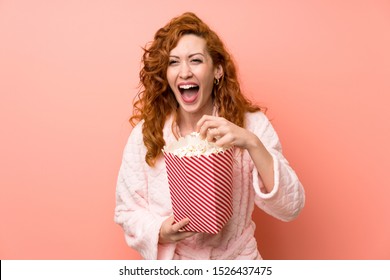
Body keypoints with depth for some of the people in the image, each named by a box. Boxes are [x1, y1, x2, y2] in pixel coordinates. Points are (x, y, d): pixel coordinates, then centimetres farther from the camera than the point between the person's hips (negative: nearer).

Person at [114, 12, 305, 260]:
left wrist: (251, 143, -26)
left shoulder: (252, 124, -8)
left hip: (237, 259, 0)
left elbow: (291, 208, -14)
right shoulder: (145, 133, -6)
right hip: (171, 265, 1)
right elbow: (127, 211, 2)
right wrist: (159, 232, -18)